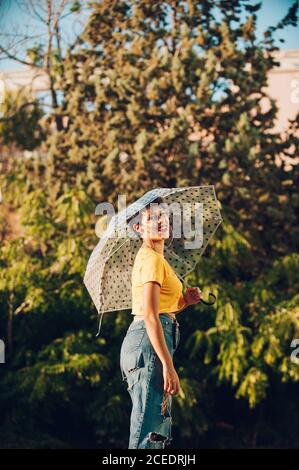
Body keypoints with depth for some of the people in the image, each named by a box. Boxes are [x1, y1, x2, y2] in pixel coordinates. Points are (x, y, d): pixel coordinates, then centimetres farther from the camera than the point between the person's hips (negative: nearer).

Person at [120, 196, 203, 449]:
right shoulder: (152, 259, -11)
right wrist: (168, 365, -25)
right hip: (148, 344, -11)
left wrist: (184, 301, 9)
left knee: (159, 432, 15)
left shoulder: (151, 257, 19)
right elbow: (150, 317, -21)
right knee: (150, 434, -12)